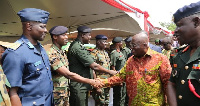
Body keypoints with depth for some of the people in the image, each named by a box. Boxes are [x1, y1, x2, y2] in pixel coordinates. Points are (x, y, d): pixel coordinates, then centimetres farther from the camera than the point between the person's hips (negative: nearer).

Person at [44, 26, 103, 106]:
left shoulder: (62, 52, 9)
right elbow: (68, 74, -27)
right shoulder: (51, 54, -22)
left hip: (65, 92, 8)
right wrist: (90, 81, -24)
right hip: (56, 95, -8)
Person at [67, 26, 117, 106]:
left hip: (81, 86, 10)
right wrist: (110, 72, -8)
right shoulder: (78, 47, -19)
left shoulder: (76, 45, 14)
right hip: (79, 87, -10)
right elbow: (94, 66, -21)